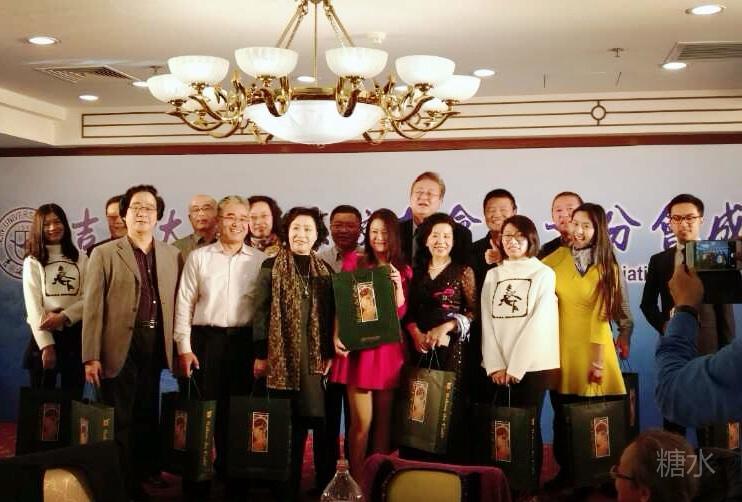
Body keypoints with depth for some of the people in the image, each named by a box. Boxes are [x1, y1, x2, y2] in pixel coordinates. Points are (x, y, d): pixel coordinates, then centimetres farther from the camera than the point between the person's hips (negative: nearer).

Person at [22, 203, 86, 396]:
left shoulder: (81, 259, 9)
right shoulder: (32, 262, 3)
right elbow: (33, 306, -5)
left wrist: (63, 317, -16)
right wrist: (46, 345, -14)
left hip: (75, 334, 2)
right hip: (44, 334, -2)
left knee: (74, 398, 5)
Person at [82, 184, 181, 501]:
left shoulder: (172, 255, 10)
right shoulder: (104, 254, 0)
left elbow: (175, 305, 8)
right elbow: (93, 308, -4)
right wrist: (91, 357, -9)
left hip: (155, 346, 3)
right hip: (119, 347, -3)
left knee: (147, 418, 11)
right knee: (119, 422, 4)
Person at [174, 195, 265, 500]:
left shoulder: (260, 260, 5)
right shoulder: (198, 257, 4)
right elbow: (185, 303, 3)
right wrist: (184, 347, -2)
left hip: (245, 341, 1)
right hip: (206, 339, -1)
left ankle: (235, 476, 19)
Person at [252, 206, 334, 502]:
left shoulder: (325, 271, 12)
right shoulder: (271, 266, 3)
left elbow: (329, 315, 12)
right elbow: (261, 311, -1)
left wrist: (328, 353, 4)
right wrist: (260, 354, -7)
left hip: (312, 358, 3)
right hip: (281, 356, -2)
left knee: (301, 422, 4)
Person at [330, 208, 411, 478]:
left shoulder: (403, 270, 10)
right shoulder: (354, 261, 4)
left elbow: (402, 314, 4)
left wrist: (398, 284, -10)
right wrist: (336, 336, -12)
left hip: (388, 350, 3)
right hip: (357, 347, -2)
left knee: (384, 419, 8)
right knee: (361, 421, -4)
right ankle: (356, 482, 9)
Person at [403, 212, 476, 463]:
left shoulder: (463, 271, 3)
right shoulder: (417, 271, 13)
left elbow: (474, 310, -2)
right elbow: (407, 310, 13)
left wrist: (445, 327, -13)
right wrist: (415, 332, -6)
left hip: (451, 348, -3)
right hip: (419, 348, 3)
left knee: (449, 407, -6)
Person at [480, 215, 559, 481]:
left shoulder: (543, 274, 1)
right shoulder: (493, 275, 13)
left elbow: (539, 322, -8)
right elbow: (487, 321, 6)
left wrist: (516, 366, -11)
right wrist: (495, 365, -5)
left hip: (531, 364, -3)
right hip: (498, 367, 3)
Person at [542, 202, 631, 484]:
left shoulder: (607, 267, -2)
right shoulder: (558, 257, 2)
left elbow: (601, 313, -7)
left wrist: (598, 358, -12)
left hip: (594, 346, -1)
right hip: (561, 346, 2)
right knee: (562, 414, 7)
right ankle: (565, 471, 22)